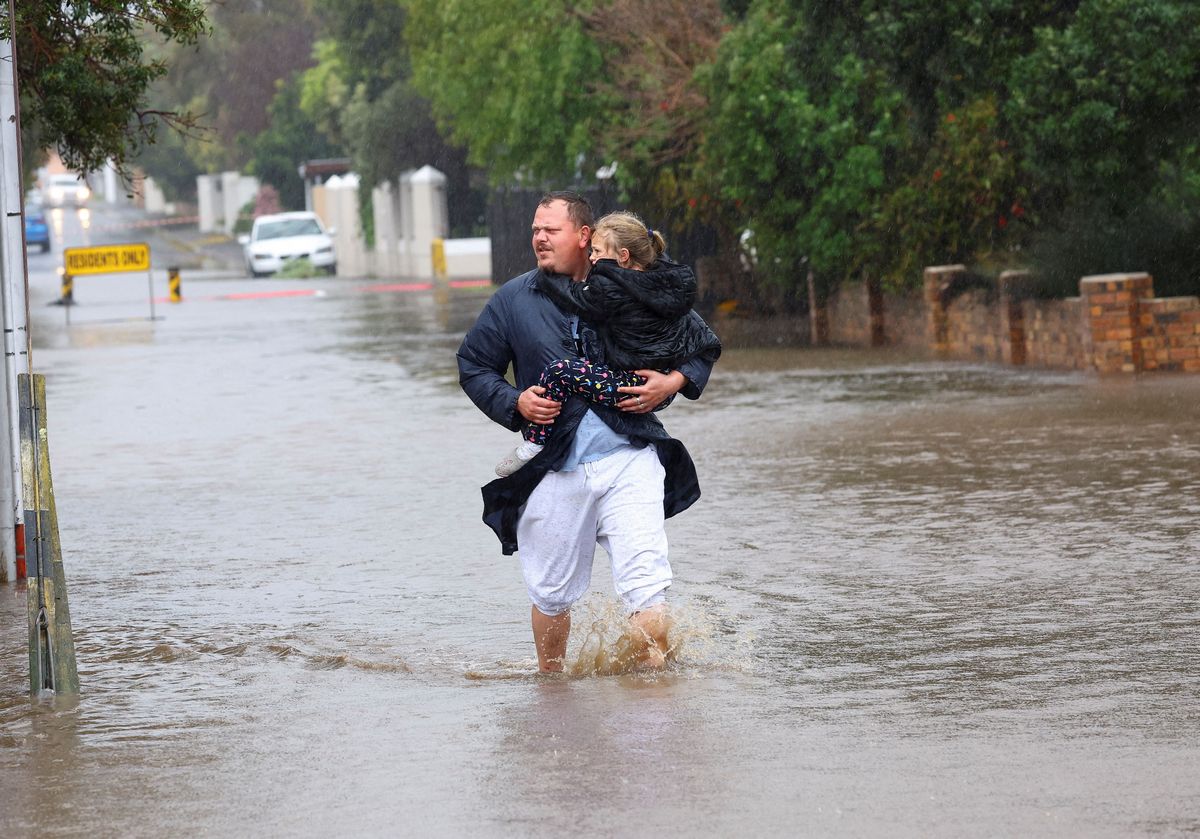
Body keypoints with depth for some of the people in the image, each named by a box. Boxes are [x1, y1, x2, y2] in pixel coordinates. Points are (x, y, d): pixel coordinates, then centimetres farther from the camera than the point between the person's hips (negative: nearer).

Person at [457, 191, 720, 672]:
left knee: (646, 585, -13)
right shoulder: (513, 300, 7)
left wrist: (675, 382, -5)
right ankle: (550, 681, 31)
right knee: (551, 593, 11)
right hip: (554, 467, 2)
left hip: (629, 458, -1)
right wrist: (514, 403, -3)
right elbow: (473, 365, 15)